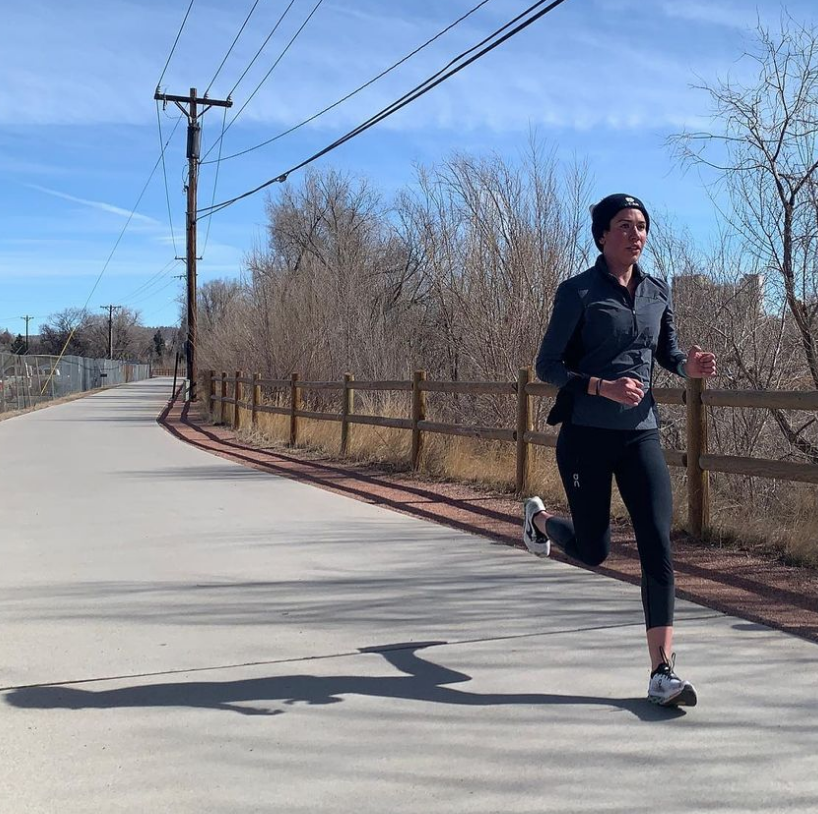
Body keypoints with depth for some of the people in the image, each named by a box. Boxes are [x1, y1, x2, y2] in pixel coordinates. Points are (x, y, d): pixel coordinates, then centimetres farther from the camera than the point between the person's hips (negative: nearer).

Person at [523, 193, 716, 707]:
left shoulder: (658, 292, 8)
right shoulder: (579, 292, -6)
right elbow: (548, 365, -7)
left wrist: (689, 366, -2)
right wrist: (602, 386, -22)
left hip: (641, 434, 4)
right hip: (587, 435, -3)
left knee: (658, 546, -9)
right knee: (593, 551, 8)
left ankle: (662, 672, -4)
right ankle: (540, 519, 43)